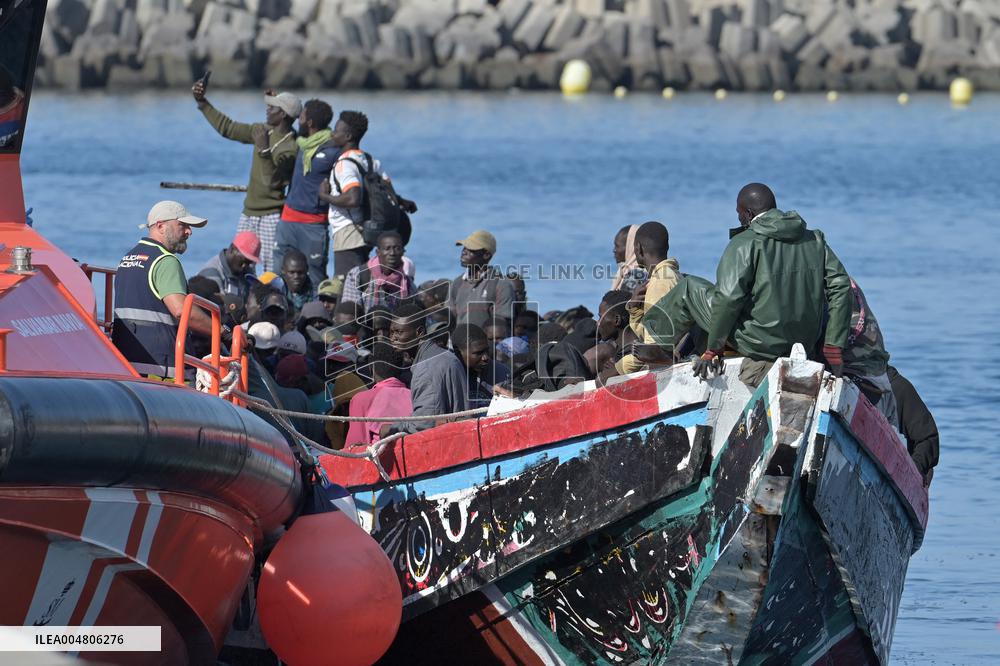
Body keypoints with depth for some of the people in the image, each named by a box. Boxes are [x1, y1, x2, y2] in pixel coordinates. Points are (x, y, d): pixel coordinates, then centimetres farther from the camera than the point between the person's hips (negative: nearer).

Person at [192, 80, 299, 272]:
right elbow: (227, 128, 16)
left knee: (273, 271, -13)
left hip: (271, 216, -8)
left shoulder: (291, 148, -17)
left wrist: (264, 150, -36)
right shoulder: (262, 131, 7)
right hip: (248, 213, 8)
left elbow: (273, 181, -25)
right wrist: (202, 102, 15)